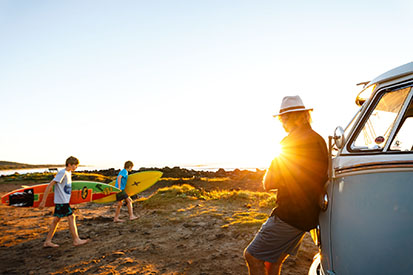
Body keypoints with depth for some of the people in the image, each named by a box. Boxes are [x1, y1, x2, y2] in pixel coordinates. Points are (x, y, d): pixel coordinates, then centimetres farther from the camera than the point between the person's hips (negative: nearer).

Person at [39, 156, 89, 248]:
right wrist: (43, 201, -18)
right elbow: (49, 186, -18)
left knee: (56, 219, 13)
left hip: (64, 201, 9)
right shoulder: (62, 173, -17)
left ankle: (47, 241, 22)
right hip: (62, 201, -9)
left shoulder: (69, 172, 11)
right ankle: (76, 240, -1)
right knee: (71, 217, -7)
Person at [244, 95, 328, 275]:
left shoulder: (290, 142, -17)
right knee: (274, 260, 21)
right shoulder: (320, 141, 9)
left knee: (252, 256, 4)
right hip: (310, 217, 9)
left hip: (289, 216, -9)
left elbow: (268, 184, -15)